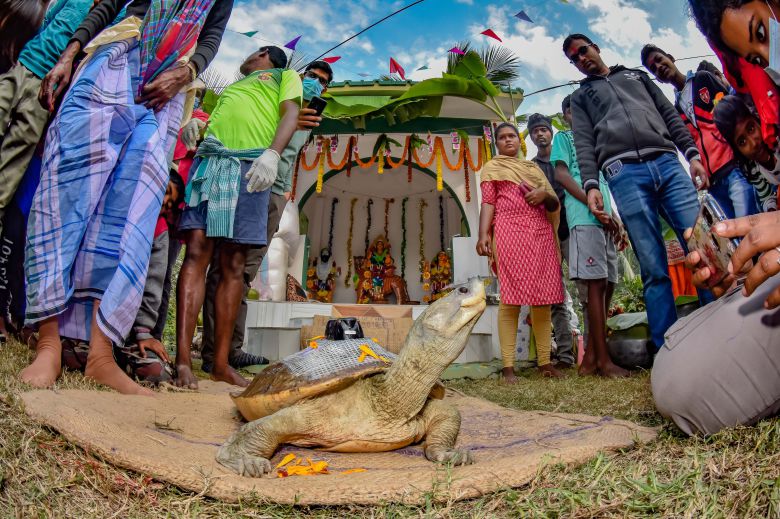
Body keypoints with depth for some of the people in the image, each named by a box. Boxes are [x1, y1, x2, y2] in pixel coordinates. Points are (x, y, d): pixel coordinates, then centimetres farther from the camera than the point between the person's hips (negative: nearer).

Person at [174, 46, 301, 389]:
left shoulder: (286, 75, 24)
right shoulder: (230, 87, 37)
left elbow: (290, 114, 6)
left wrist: (272, 153, -13)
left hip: (251, 166, -3)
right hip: (209, 160, 4)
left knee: (233, 264, -7)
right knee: (196, 252, -13)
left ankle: (220, 363, -3)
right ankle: (183, 359, -15)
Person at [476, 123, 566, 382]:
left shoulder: (534, 168, 26)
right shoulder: (492, 167, 15)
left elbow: (555, 204, 20)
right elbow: (488, 203, 2)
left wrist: (544, 194, -3)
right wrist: (483, 235, -14)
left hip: (541, 235, 5)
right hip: (510, 233, -4)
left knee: (543, 299, -1)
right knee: (511, 298, -12)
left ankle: (545, 362, 3)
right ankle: (508, 366, -13)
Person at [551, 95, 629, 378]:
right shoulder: (563, 138, 13)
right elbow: (561, 175, -2)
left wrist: (613, 217, 11)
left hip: (603, 221, 7)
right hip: (584, 219, -7)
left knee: (607, 285, 1)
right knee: (596, 284, -14)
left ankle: (590, 359, 5)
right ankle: (603, 360, -12)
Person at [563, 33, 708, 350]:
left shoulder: (636, 75, 31)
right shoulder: (580, 97, 25)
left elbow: (670, 116, 23)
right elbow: (584, 144, 9)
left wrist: (692, 153, 7)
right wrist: (590, 185, -7)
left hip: (667, 163, 3)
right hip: (624, 174, -2)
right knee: (654, 269, -9)